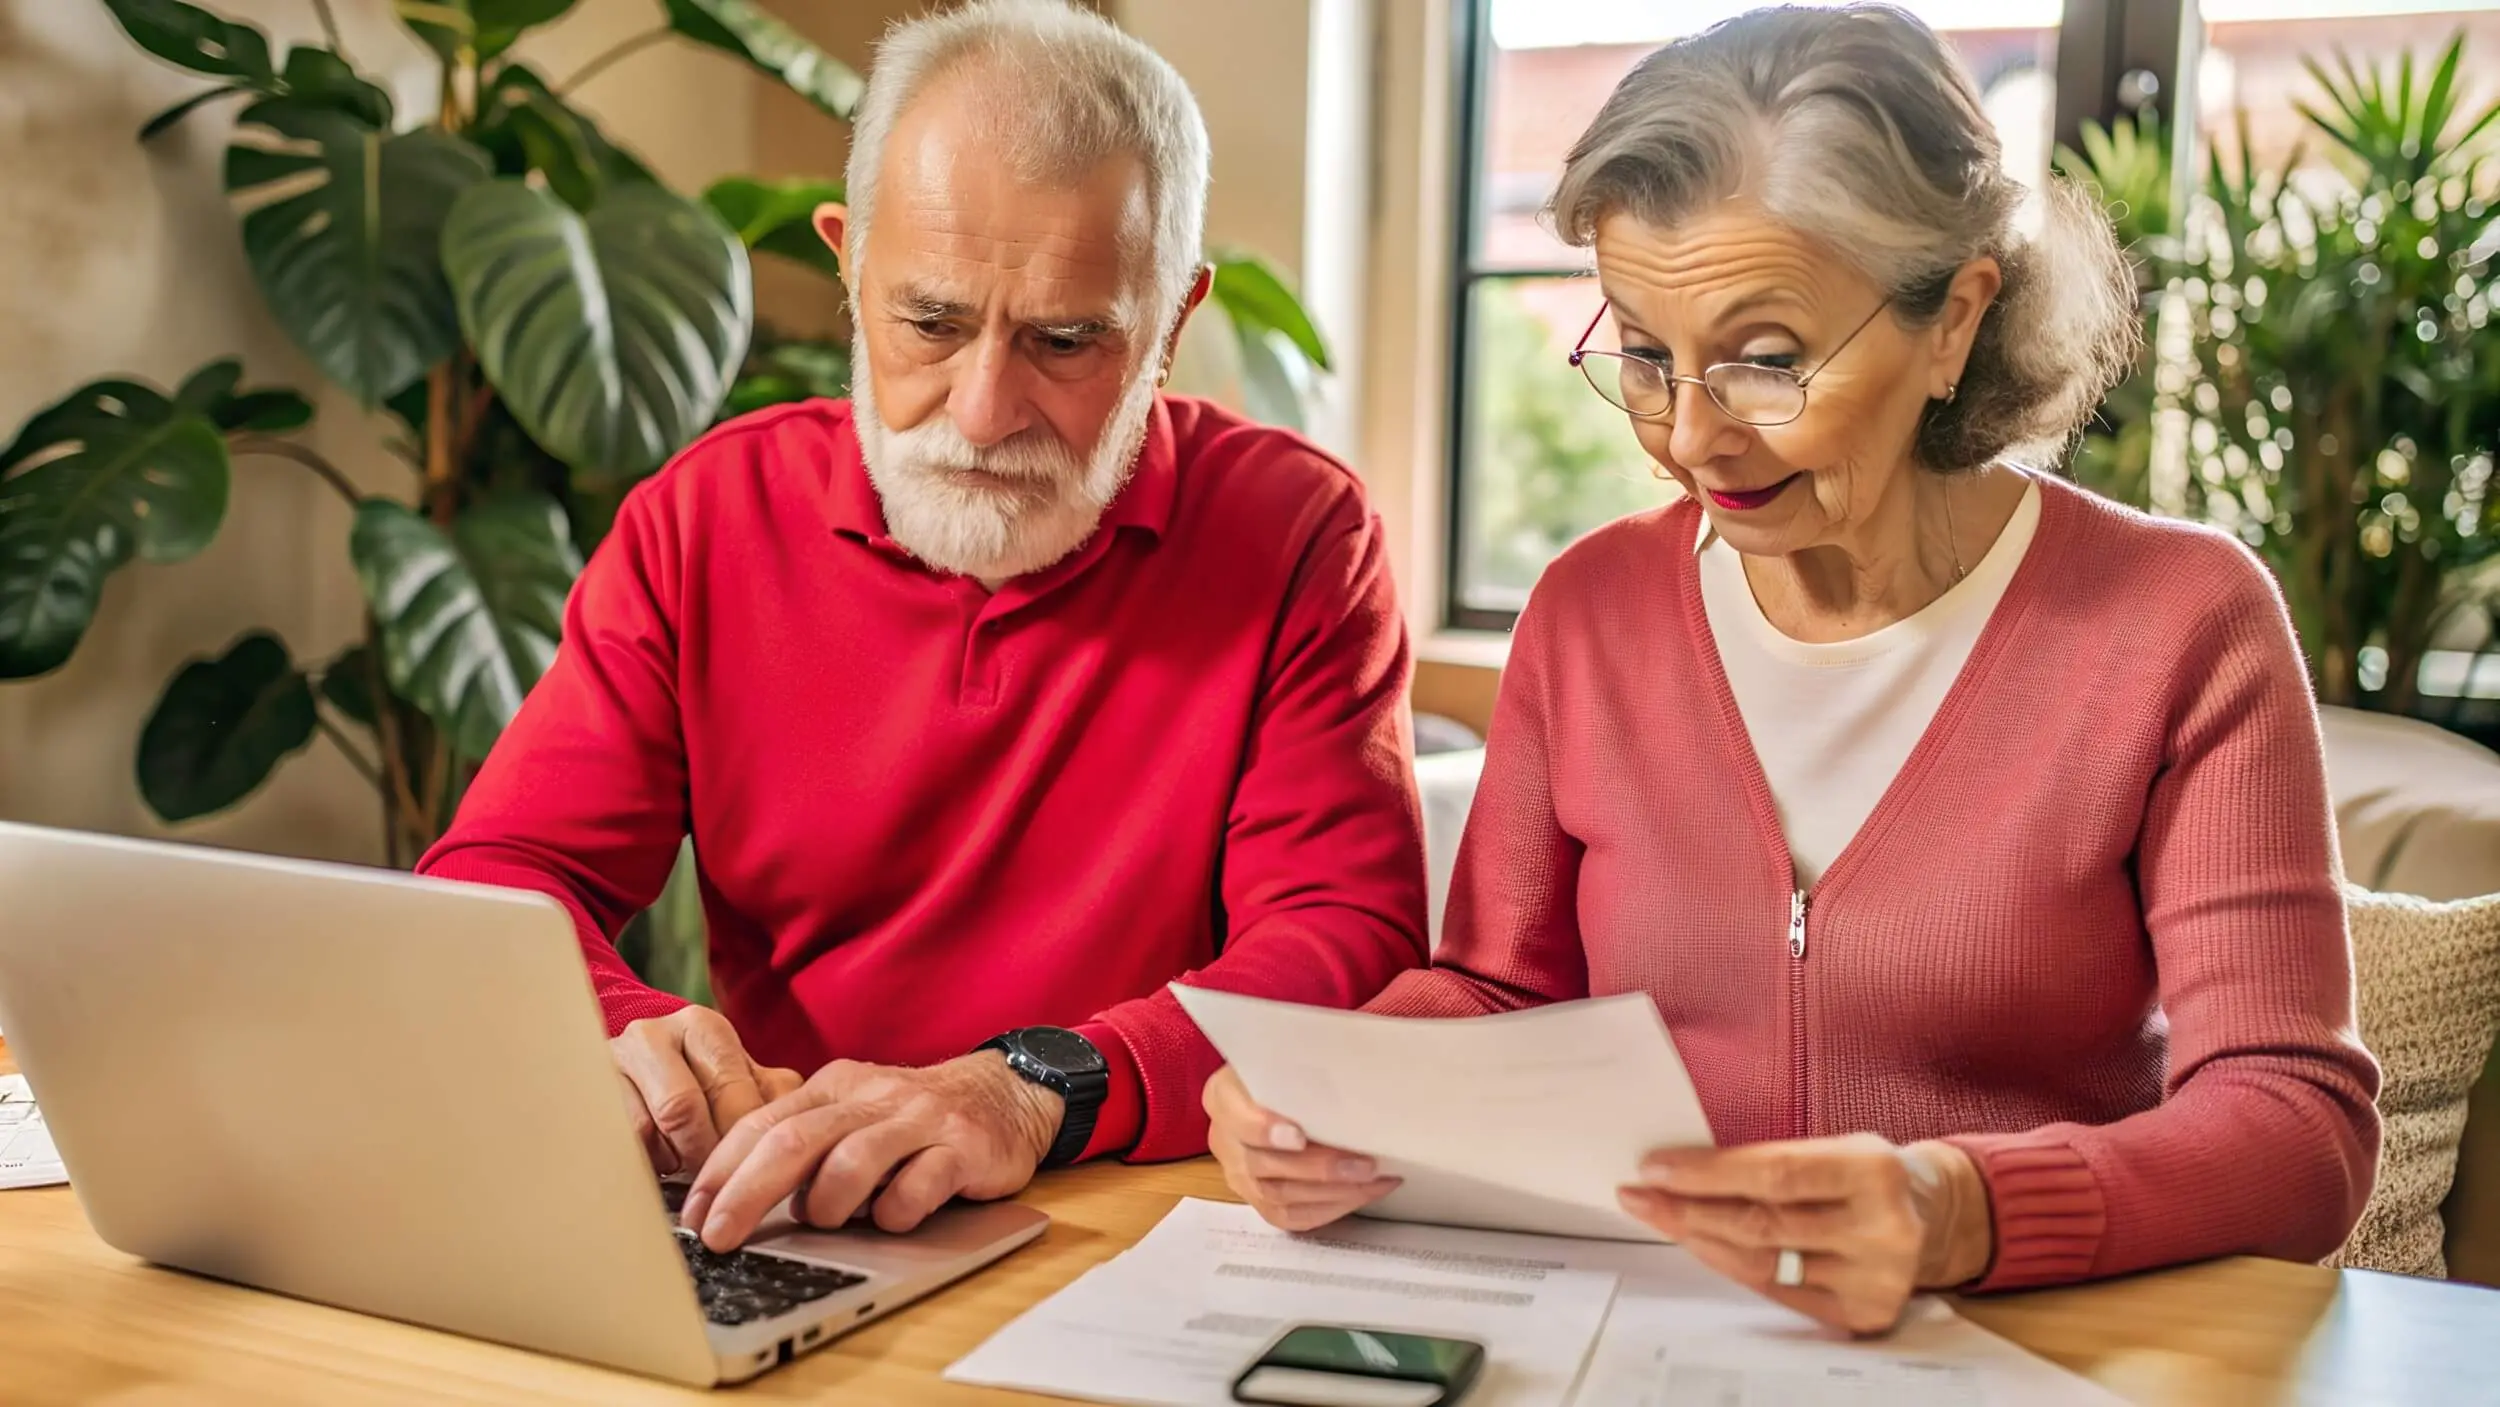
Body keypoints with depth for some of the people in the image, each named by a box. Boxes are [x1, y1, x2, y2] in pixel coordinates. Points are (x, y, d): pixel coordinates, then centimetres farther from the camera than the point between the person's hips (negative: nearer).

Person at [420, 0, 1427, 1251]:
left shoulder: (1299, 536, -5)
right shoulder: (706, 517, 2)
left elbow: (1353, 946, -13)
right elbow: (491, 887, 1)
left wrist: (1039, 1091, -30)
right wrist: (618, 1039, -22)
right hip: (772, 1255, 2)